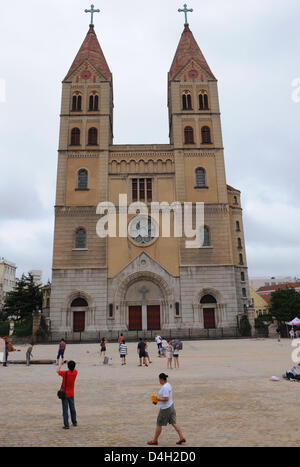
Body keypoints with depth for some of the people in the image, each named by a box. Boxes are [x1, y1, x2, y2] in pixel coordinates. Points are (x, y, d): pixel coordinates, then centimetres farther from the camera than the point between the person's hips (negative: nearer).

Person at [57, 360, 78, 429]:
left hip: (64, 394, -4)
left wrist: (61, 364, 13)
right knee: (72, 408, 18)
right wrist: (69, 363, 17)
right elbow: (73, 369, 17)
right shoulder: (75, 372, -9)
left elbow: (58, 371, 0)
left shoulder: (65, 373, -20)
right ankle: (74, 422, 28)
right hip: (71, 394, 4)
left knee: (65, 410, 2)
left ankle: (66, 425, 3)